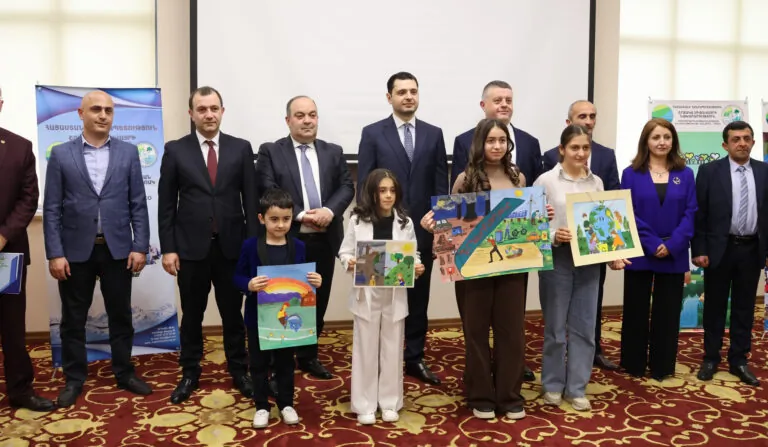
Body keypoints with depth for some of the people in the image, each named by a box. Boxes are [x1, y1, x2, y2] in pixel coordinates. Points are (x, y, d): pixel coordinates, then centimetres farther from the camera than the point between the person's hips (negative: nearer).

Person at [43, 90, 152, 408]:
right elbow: (51, 209, -1)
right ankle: (74, 379, 24)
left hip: (118, 248, 1)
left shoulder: (128, 152, 3)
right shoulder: (61, 154, 1)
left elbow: (138, 204, 1)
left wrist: (140, 247, -5)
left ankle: (124, 373, 25)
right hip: (75, 250, 0)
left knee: (120, 315, 10)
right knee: (73, 319, 10)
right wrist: (54, 254, -7)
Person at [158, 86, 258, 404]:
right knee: (192, 315, 11)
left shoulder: (241, 148, 3)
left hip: (232, 245, 0)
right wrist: (168, 248, -4)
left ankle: (239, 372, 25)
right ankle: (190, 374, 26)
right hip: (191, 246, 0)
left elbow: (251, 199, 2)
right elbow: (166, 204, 1)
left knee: (233, 314, 11)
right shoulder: (175, 150, 1)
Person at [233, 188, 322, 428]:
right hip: (258, 316, -1)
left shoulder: (298, 247, -2)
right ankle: (261, 406, 27)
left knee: (285, 362, 15)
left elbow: (304, 278, 6)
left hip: (287, 315, 2)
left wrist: (315, 282, -15)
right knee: (259, 363, 11)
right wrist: (249, 285, -25)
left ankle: (286, 403, 31)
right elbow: (238, 277, -5)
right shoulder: (251, 246, -9)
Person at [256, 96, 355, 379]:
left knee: (318, 301, 13)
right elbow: (268, 193, -10)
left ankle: (308, 356, 28)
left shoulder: (333, 152, 11)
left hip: (324, 240, 4)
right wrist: (300, 215, -18)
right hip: (287, 239, -4)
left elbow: (347, 187, 4)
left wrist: (330, 210, -15)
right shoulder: (270, 152, -1)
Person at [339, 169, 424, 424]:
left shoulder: (404, 222, 1)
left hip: (395, 294, 1)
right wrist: (349, 262, -20)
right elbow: (345, 251, 1)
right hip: (366, 293, -1)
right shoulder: (357, 220, -3)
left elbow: (413, 255, 5)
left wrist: (417, 267, -16)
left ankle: (390, 402, 24)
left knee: (392, 349, 10)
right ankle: (365, 405, 18)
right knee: (366, 349, 6)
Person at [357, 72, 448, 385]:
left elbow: (441, 183, 6)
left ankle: (415, 358, 22)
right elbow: (363, 184, -2)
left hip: (422, 229, 2)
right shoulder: (373, 133, 1)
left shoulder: (433, 134, 8)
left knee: (418, 297, 10)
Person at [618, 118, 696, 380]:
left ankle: (662, 366, 22)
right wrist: (652, 244, -15)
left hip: (674, 256, 1)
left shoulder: (685, 175, 6)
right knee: (636, 310, 7)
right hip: (639, 254, -1)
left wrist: (671, 245, -14)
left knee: (668, 312, 8)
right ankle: (634, 364, 20)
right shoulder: (631, 174, 1)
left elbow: (690, 213, -1)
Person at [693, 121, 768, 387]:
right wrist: (699, 250, -10)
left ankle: (738, 360, 23)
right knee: (714, 306, 9)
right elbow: (699, 213, -6)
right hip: (720, 249, -2)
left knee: (744, 307, 11)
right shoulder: (710, 171, -5)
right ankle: (711, 358, 22)